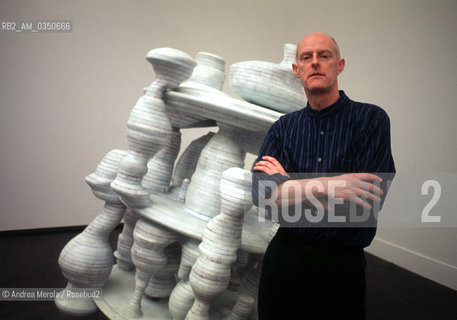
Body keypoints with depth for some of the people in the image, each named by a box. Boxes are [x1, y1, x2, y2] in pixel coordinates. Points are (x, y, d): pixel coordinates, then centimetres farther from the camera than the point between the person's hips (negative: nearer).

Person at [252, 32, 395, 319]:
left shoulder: (371, 119, -7)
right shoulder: (283, 128, 3)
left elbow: (369, 201, -18)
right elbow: (260, 191, -10)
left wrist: (287, 184, -12)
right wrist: (324, 186, -24)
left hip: (343, 265, -3)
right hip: (285, 256, 3)